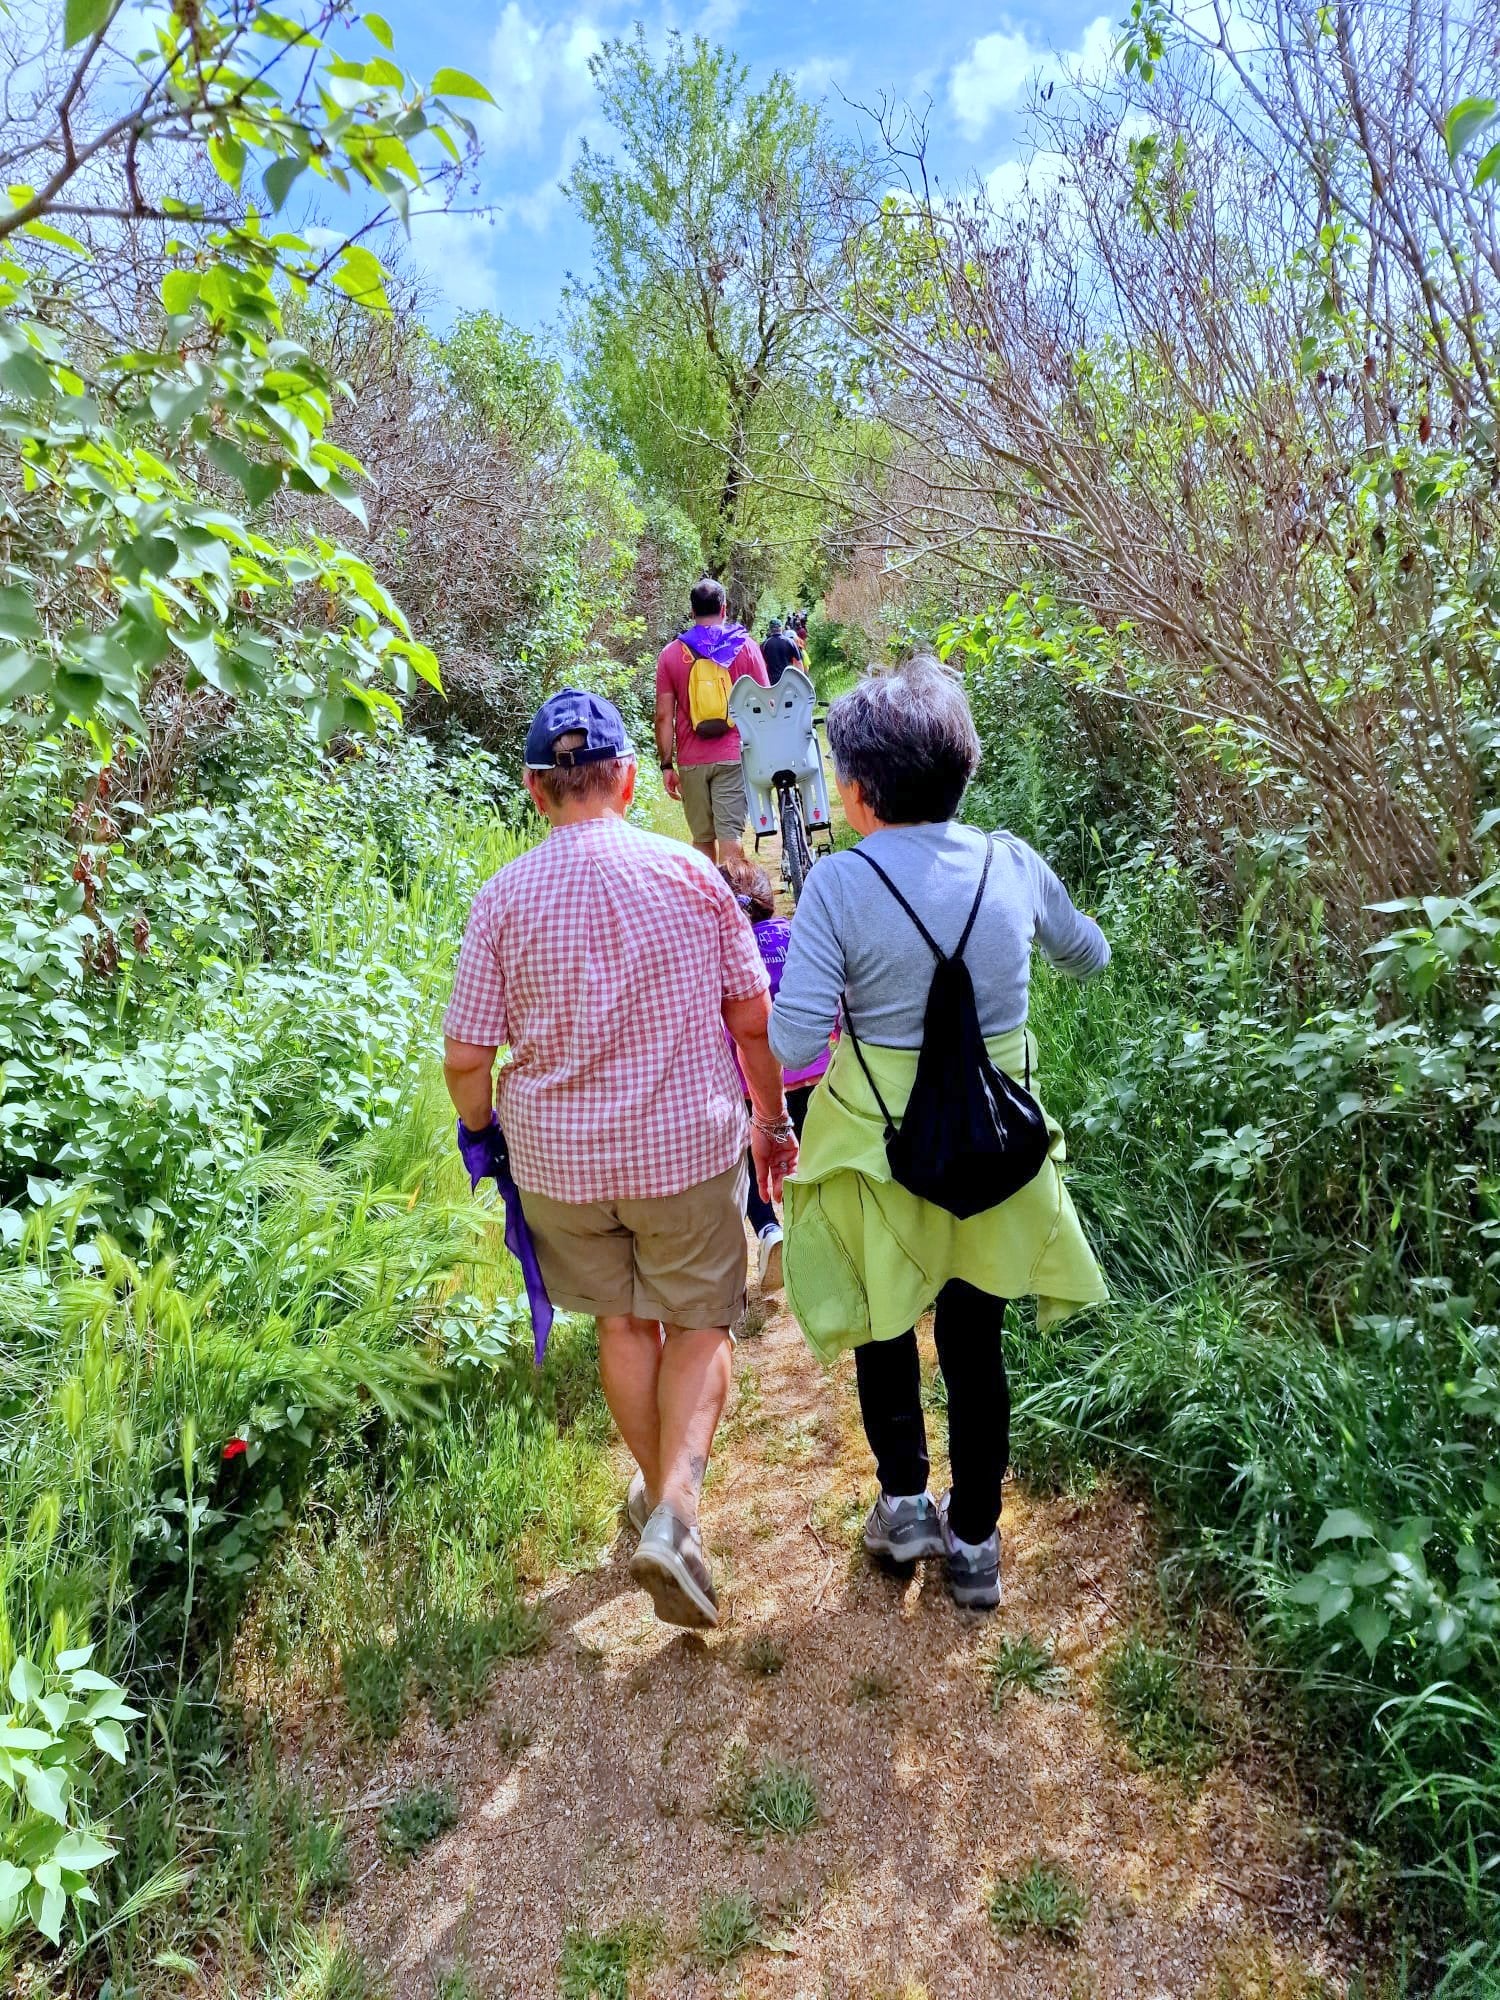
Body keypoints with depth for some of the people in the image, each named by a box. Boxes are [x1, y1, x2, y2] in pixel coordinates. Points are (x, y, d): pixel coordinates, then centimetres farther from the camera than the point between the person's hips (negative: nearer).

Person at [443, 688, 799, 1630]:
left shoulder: (505, 896, -9)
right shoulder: (691, 873, -8)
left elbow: (466, 1056, -7)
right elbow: (754, 1019, -3)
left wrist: (479, 1130, 13)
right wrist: (773, 1118, 12)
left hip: (560, 1157, 2)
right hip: (688, 1145, -1)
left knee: (624, 1320, 22)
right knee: (701, 1324, 16)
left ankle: (657, 1491, 39)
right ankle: (677, 1509, 1)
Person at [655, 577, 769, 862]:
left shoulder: (670, 653, 5)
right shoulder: (745, 646, 3)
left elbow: (664, 716, 1)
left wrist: (667, 765, 6)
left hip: (691, 761, 1)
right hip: (733, 757, -1)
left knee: (702, 838, 10)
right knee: (730, 835, -3)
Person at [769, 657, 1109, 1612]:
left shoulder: (840, 883, -19)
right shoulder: (1014, 864, -8)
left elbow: (794, 1041, -22)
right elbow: (1089, 956, 11)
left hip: (879, 1147, -3)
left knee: (885, 1325, 24)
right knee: (976, 1339, 18)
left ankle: (905, 1499, 30)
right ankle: (975, 1541, 32)